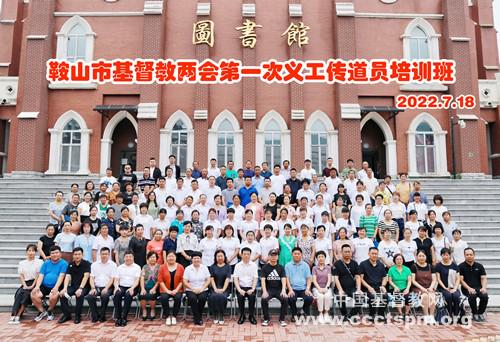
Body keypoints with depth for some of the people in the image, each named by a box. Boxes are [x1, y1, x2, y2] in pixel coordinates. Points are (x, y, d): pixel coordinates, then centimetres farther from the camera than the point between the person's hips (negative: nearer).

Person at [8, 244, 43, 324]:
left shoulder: (39, 262, 3)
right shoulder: (22, 263, 16)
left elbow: (38, 275, -3)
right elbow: (21, 276, 9)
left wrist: (32, 286, -14)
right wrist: (25, 285, -7)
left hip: (35, 283, -3)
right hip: (25, 283, 3)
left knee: (26, 294, -29)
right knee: (19, 293, -26)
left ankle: (18, 316, -32)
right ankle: (13, 315, -32)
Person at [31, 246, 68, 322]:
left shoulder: (63, 263, 0)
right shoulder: (46, 263, 15)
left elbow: (61, 276, -11)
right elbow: (41, 276, 8)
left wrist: (56, 287, -25)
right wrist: (37, 286, -9)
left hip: (55, 287, -4)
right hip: (44, 286, 4)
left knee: (54, 296, -34)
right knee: (33, 294, -21)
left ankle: (49, 311, 1)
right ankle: (42, 311, 5)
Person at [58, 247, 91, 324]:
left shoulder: (86, 264, -5)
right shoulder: (70, 265, 9)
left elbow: (86, 276, -15)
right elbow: (67, 277, -1)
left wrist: (80, 288, -28)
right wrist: (65, 288, -18)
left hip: (84, 287, -4)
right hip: (73, 286, 5)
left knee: (80, 295, -34)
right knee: (62, 294, -21)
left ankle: (78, 315, -14)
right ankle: (66, 314, -3)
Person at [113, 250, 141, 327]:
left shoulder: (137, 267, 6)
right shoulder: (120, 267, 17)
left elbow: (137, 280, -3)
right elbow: (116, 280, 11)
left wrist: (132, 288, -22)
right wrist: (116, 287, -11)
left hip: (132, 288, -2)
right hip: (121, 287, 2)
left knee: (128, 295, -35)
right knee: (117, 294, -31)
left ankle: (124, 318, -29)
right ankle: (118, 318, -24)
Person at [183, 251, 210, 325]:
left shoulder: (204, 268, 6)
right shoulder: (188, 268, 3)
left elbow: (208, 280, 3)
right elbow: (185, 282, -2)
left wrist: (202, 288, -12)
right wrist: (193, 289, -14)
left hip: (203, 290, 1)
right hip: (190, 290, -1)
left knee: (202, 298, -30)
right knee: (192, 298, -32)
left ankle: (196, 317, -6)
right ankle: (198, 319, -15)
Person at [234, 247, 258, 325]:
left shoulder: (254, 265, 5)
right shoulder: (238, 265, 6)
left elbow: (255, 279, 1)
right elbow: (236, 279, 1)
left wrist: (252, 289, -15)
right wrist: (239, 290, -14)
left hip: (250, 287, 0)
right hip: (241, 287, 0)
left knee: (252, 296, -30)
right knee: (240, 296, -30)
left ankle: (251, 315, -9)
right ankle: (242, 315, -8)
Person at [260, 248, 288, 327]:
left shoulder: (281, 267, 9)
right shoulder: (265, 267, 6)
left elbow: (283, 280, -2)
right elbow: (263, 280, -4)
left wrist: (283, 290, -20)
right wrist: (264, 291, -20)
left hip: (279, 289, 1)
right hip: (268, 289, -1)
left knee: (285, 299, -28)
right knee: (263, 299, -30)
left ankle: (282, 319, -11)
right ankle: (266, 319, -9)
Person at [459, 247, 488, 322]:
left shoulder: (479, 266, 13)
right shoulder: (461, 266, 3)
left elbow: (483, 278, 6)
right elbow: (461, 280, -3)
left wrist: (484, 287, -14)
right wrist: (469, 288, -18)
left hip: (478, 287, 3)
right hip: (467, 288, -2)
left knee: (485, 296, -29)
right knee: (472, 295, -34)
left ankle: (481, 313, -2)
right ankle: (475, 314, -10)